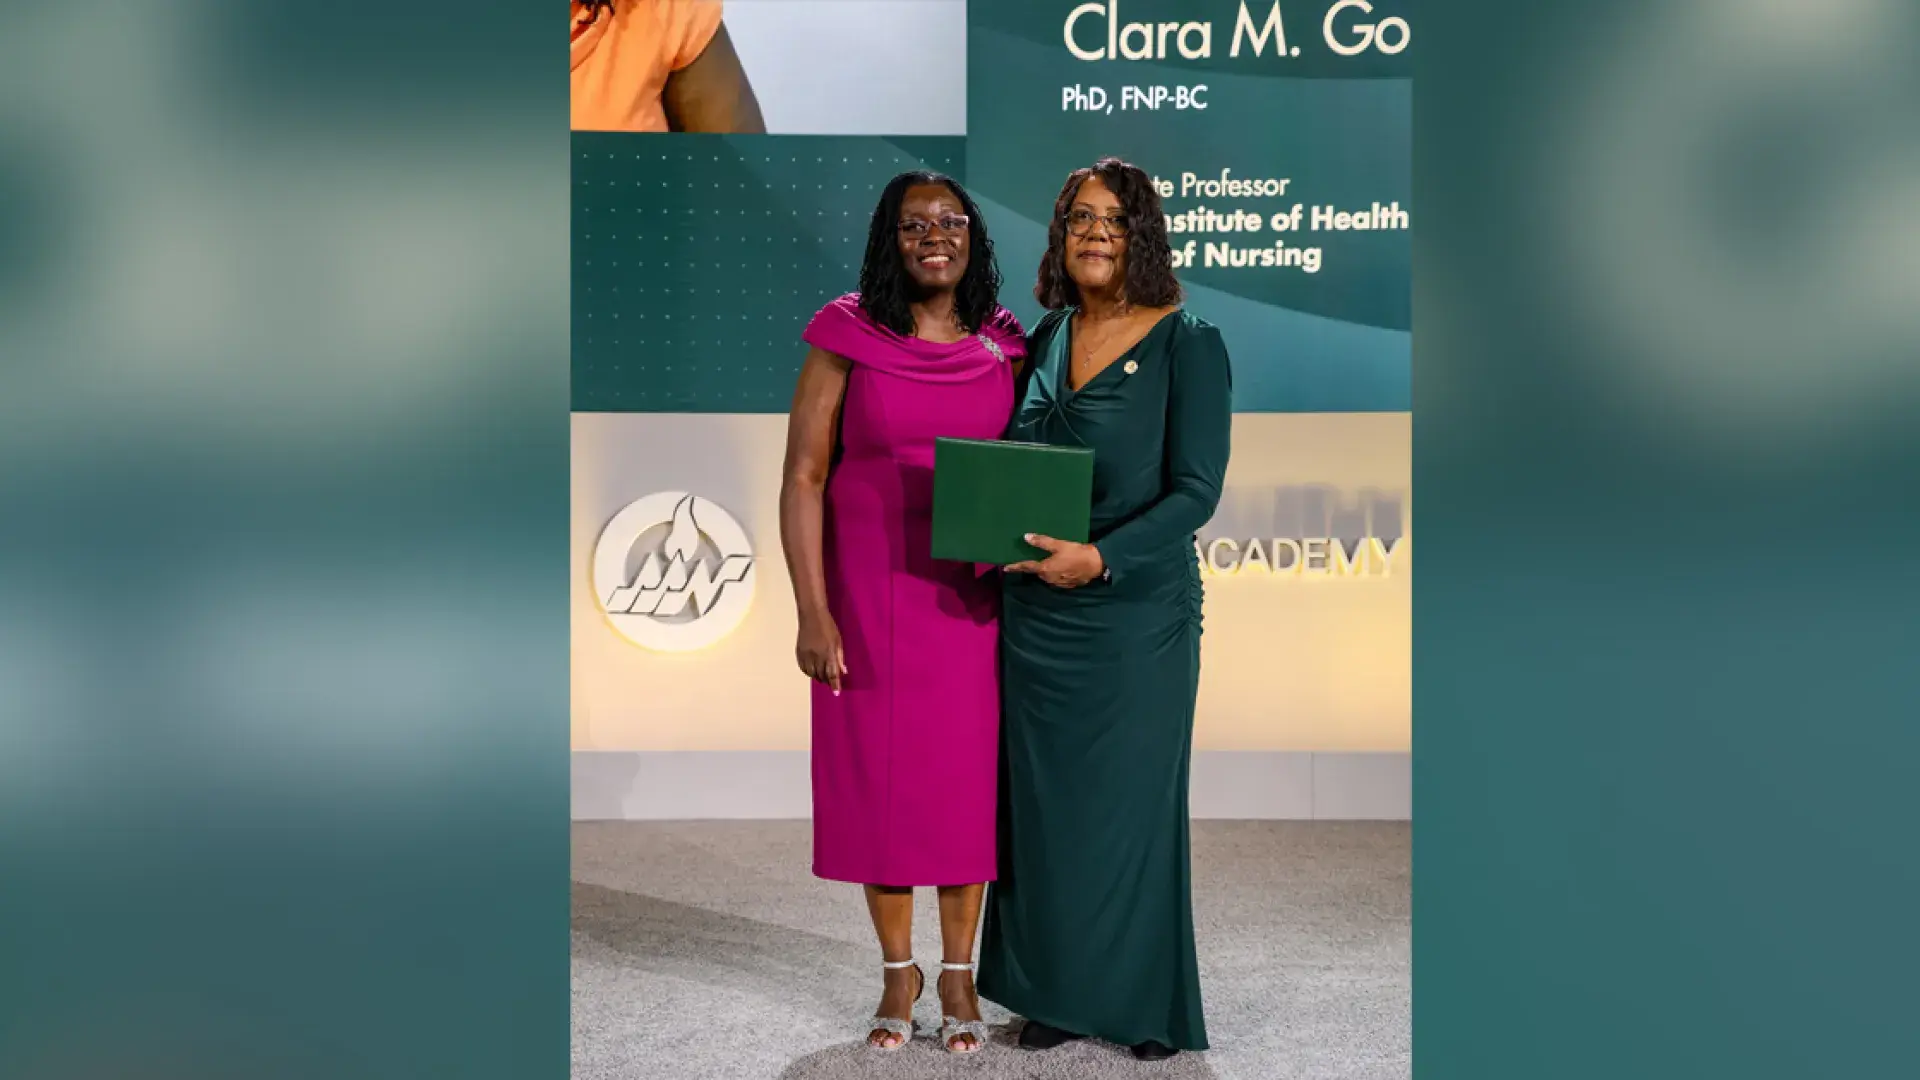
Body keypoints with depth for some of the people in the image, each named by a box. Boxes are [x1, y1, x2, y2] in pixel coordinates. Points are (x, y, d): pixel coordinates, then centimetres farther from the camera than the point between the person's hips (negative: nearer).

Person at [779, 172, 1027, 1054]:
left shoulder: (1003, 345, 2)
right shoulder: (847, 337, -5)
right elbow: (803, 477, -6)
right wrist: (813, 612, -12)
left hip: (972, 593, 2)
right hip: (870, 591, -2)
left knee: (968, 771, 6)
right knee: (879, 772, 6)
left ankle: (958, 972, 20)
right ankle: (897, 971, 21)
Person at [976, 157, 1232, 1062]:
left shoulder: (1186, 345, -7)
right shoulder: (1043, 341, 9)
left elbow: (1196, 491, -13)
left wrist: (1099, 558, -24)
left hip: (1136, 611, -5)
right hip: (1037, 612, 5)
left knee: (1130, 804, 5)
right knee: (1043, 802, 9)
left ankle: (1149, 1005, 21)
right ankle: (1057, 994, 23)